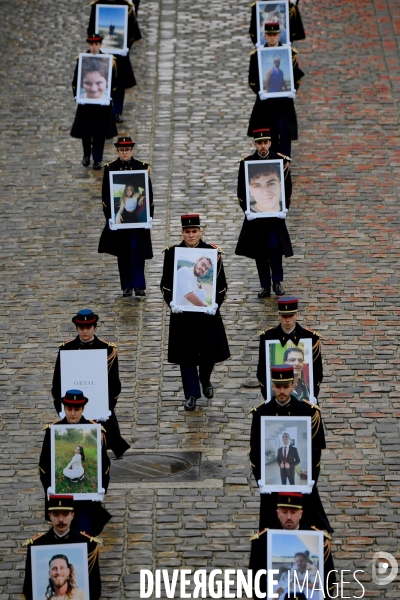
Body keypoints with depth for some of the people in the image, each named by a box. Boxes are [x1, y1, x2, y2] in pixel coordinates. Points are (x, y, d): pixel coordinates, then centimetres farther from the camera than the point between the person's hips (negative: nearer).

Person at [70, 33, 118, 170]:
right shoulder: (81, 60, -2)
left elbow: (113, 81, 0)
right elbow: (75, 81, 3)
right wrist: (77, 95, -8)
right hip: (85, 102, 1)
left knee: (100, 131, 5)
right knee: (85, 129, 7)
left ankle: (97, 159, 17)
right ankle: (86, 154, 30)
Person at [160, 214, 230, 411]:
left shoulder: (213, 252, -5)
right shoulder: (172, 253, -4)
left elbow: (222, 285, -2)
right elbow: (165, 284, 0)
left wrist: (216, 304, -17)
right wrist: (171, 303, -16)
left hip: (207, 312, 0)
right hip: (182, 312, 0)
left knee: (209, 351, 8)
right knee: (186, 354, 4)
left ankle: (205, 380, 39)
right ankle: (192, 394, 17)